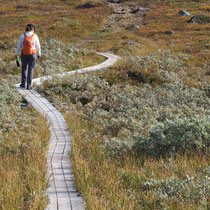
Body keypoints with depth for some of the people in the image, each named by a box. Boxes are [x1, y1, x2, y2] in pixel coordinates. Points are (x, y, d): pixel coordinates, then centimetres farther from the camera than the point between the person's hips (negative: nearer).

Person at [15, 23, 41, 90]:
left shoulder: (22, 36, -6)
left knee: (24, 68, 20)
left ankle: (23, 83, 22)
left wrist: (16, 54, 10)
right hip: (32, 54, -1)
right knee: (30, 70, 7)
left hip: (24, 54, 1)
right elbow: (38, 46, 1)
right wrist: (39, 54, 16)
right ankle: (29, 85, 2)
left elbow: (19, 46, -1)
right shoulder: (35, 36, -8)